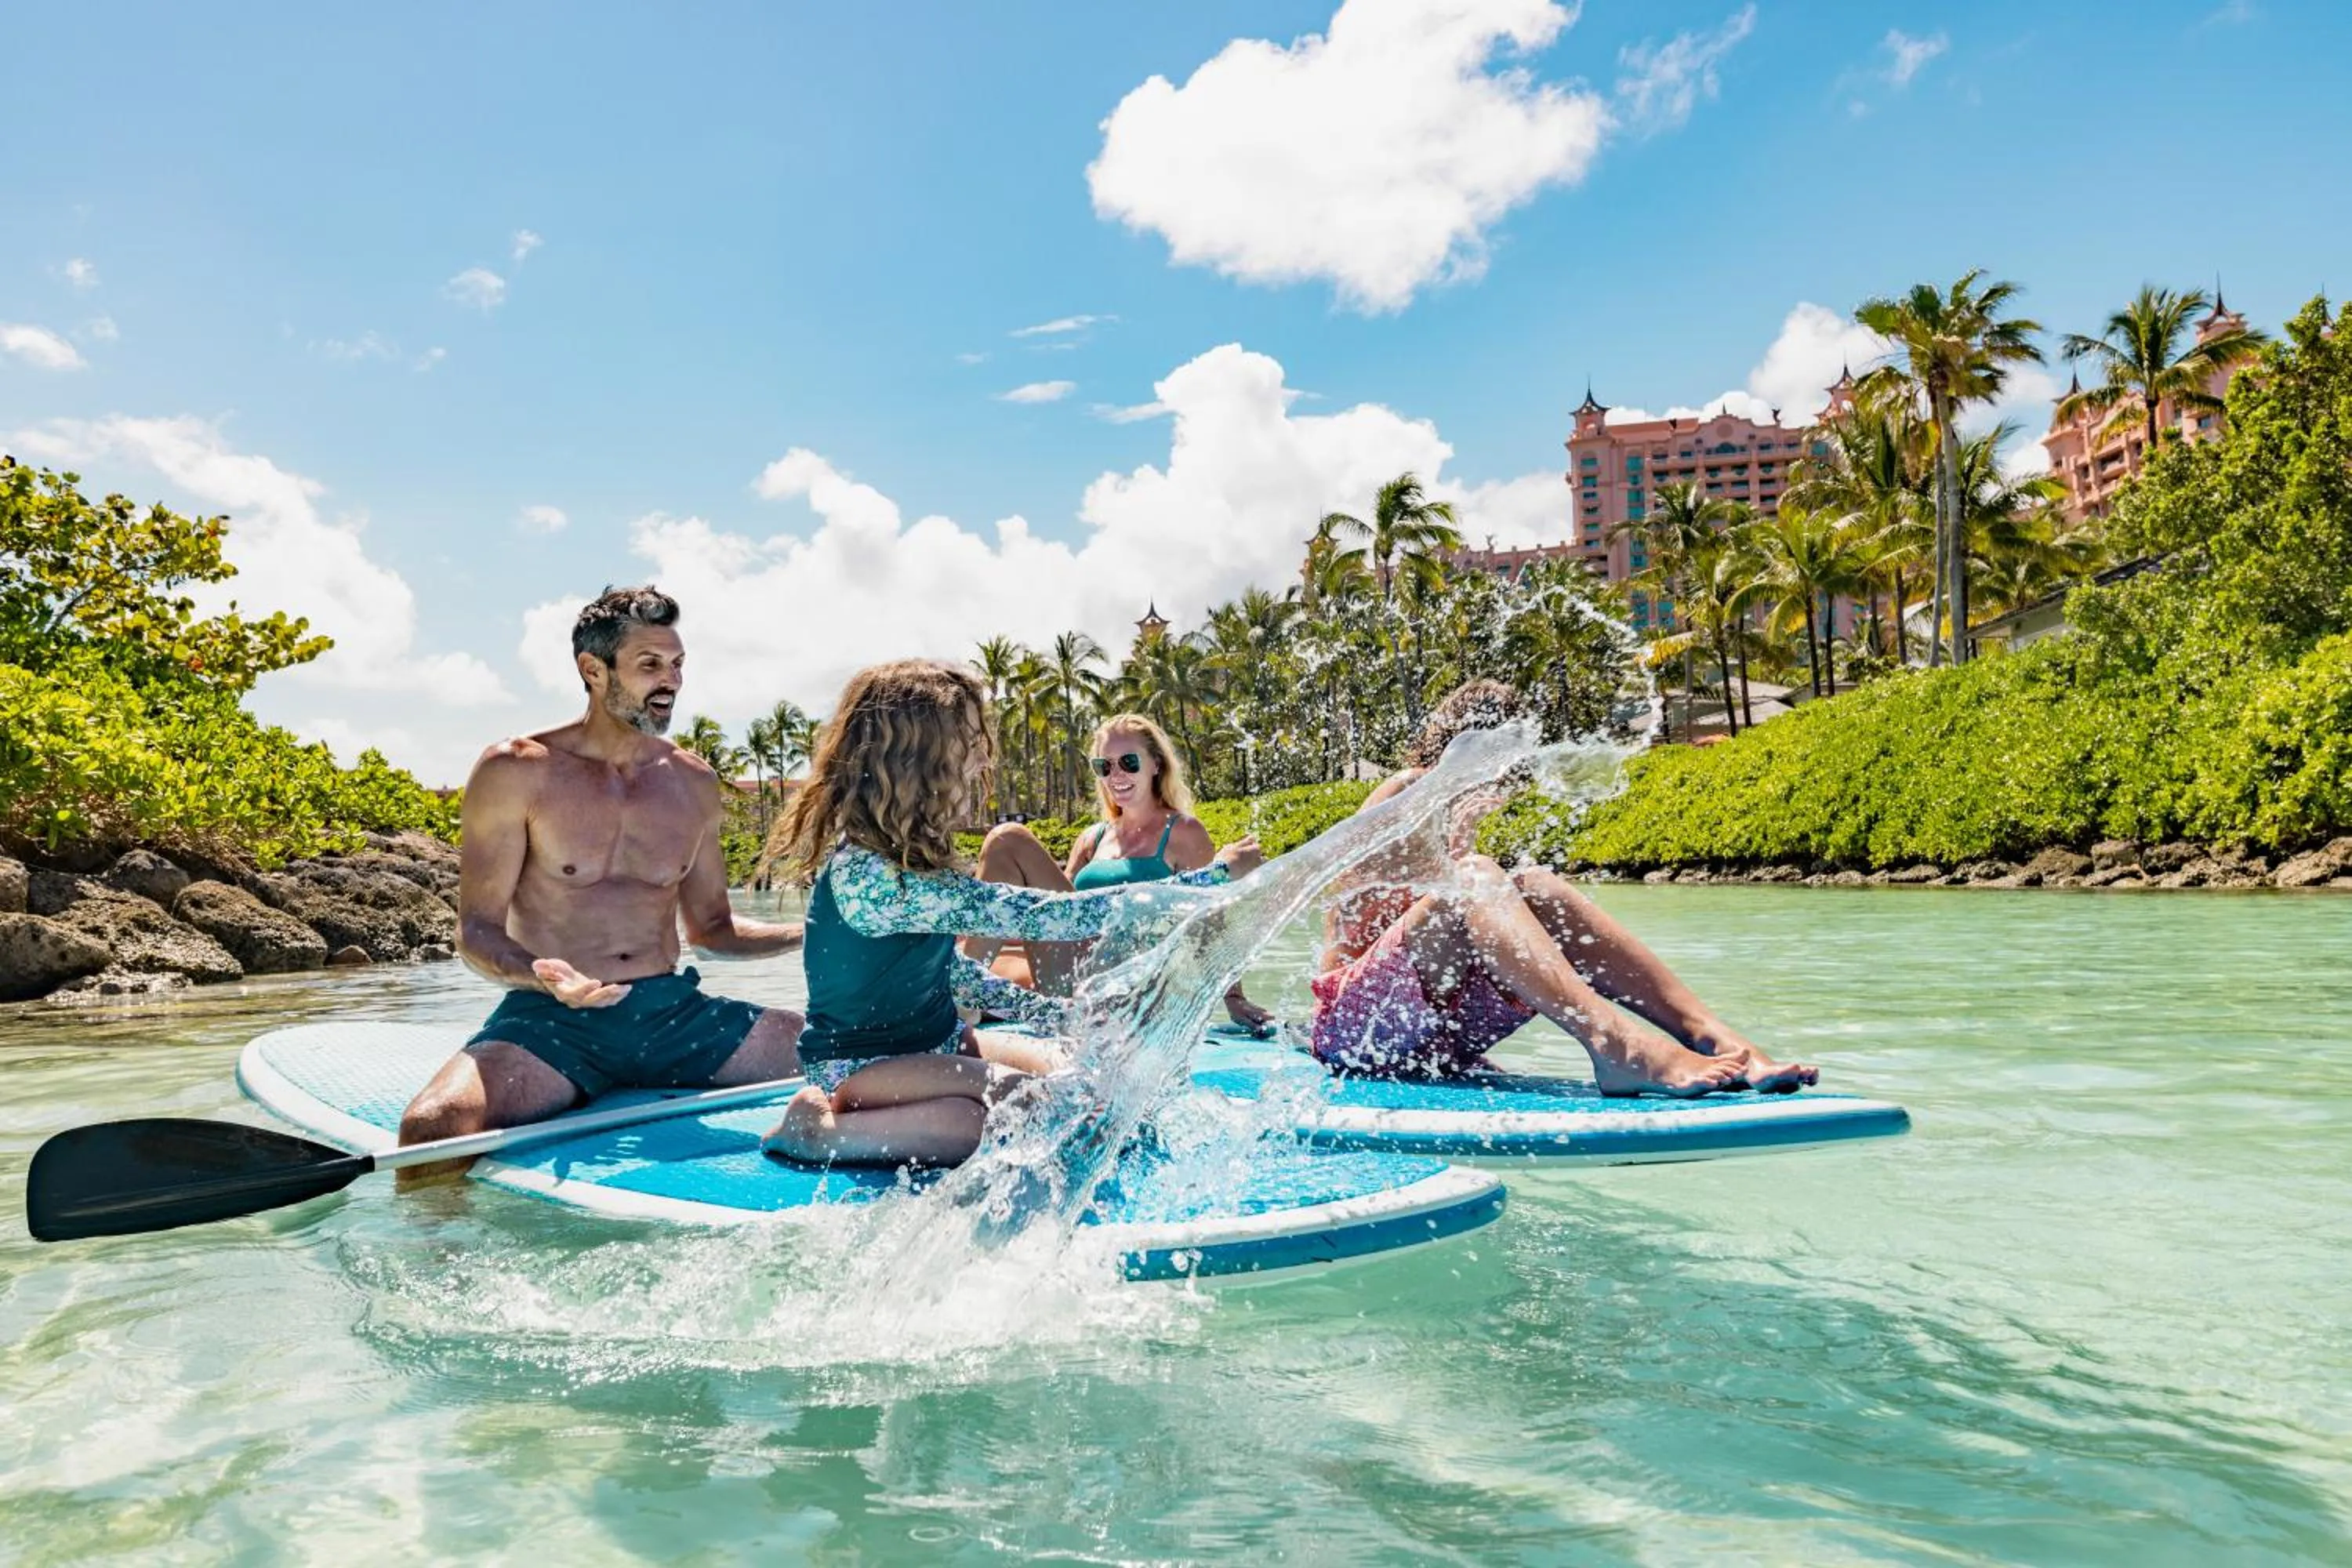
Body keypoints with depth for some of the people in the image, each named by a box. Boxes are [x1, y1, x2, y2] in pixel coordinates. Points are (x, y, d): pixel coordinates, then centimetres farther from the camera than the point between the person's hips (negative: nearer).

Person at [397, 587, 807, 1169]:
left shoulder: (693, 783, 11)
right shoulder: (516, 772, -3)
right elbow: (478, 930, -4)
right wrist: (540, 975, -27)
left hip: (672, 1012, 4)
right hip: (552, 1018, -4)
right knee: (434, 1127, -34)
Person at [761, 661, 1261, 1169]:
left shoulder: (912, 856, 0)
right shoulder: (873, 877, -31)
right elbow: (1039, 916, -34)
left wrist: (1057, 1012, 6)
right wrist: (1214, 878, -33)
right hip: (856, 1066, -9)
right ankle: (826, 1134, -13)